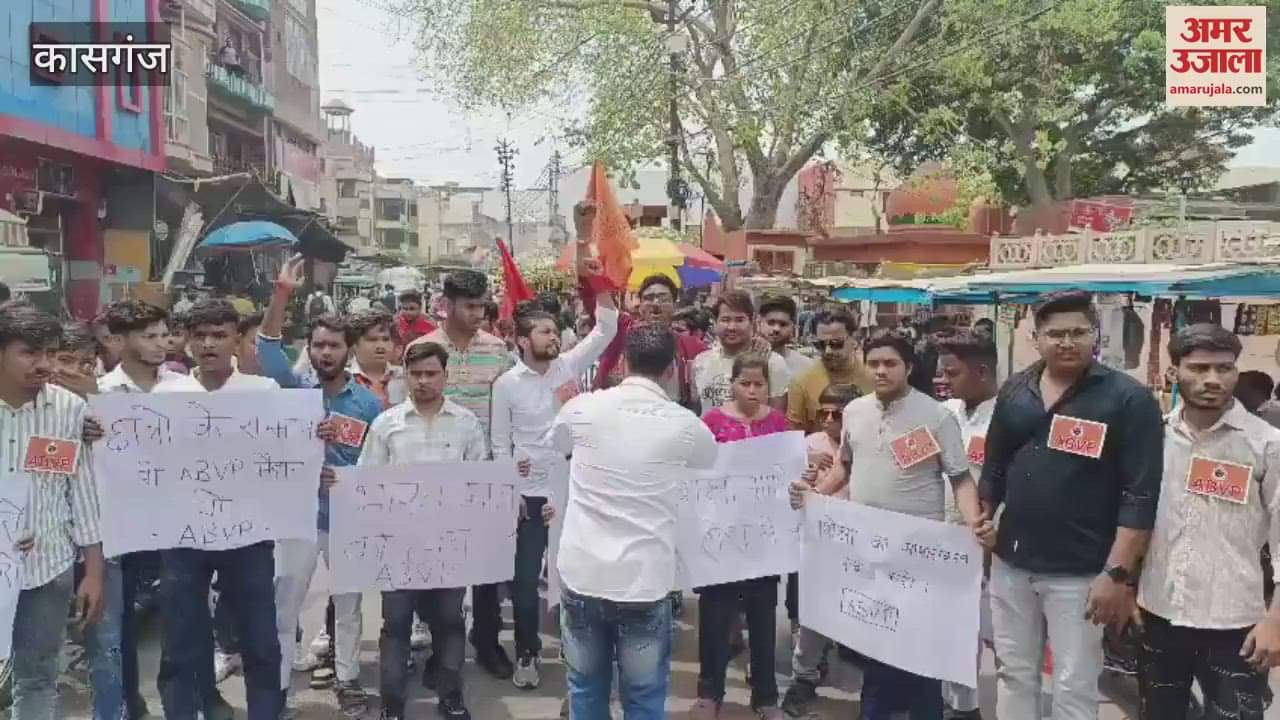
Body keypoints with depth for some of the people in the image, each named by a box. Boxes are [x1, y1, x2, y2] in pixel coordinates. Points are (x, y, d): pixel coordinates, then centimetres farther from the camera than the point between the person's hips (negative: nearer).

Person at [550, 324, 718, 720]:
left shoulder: (583, 408, -3)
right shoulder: (685, 425, -6)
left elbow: (556, 441, 20)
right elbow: (711, 461, 17)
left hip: (582, 575, 2)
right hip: (645, 581, -2)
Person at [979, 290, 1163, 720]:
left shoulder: (1128, 399, -9)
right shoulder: (1015, 391, 6)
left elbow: (1140, 495, -12)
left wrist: (1119, 573, -17)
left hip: (1080, 573, -4)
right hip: (1010, 563, 5)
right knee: (1013, 676, 16)